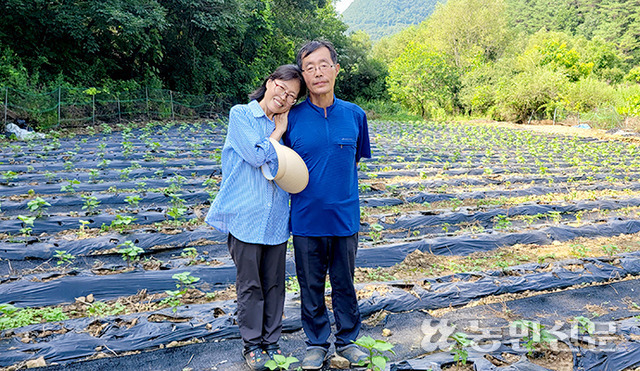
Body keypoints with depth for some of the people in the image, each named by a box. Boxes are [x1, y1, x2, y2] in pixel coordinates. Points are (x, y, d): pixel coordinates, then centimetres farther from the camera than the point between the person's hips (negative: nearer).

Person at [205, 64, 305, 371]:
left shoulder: (285, 125, 10)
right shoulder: (240, 114, -3)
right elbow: (256, 155, -15)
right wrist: (277, 133, -4)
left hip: (276, 218, 4)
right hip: (245, 216, -4)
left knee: (274, 284, 12)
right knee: (250, 285, 7)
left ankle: (271, 342, 27)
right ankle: (252, 345, 24)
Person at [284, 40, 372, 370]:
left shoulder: (354, 115, -2)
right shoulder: (291, 118, -6)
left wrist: (334, 183, 5)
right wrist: (308, 189, -4)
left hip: (345, 216, 1)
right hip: (306, 219, -1)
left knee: (344, 283, 16)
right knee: (311, 285, 13)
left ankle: (347, 340, 36)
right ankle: (316, 343, 33)